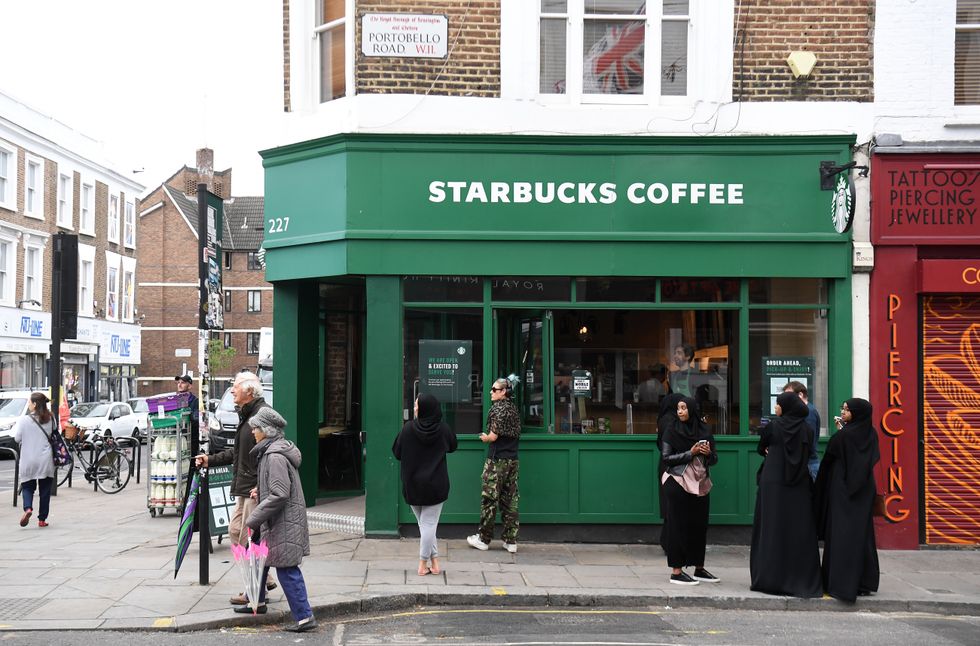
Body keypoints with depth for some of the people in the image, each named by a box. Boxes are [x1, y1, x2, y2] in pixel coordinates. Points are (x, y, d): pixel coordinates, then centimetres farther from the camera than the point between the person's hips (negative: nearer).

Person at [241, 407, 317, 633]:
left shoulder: (275, 456, -20)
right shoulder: (269, 451, 12)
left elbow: (279, 495, -25)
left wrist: (253, 519, -21)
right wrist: (260, 489, 9)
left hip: (283, 523, -11)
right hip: (275, 522, 11)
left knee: (286, 568, -7)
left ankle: (304, 617, -4)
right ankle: (257, 602, 39)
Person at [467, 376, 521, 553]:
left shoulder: (498, 408, -13)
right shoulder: (513, 409, 12)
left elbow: (493, 436, -18)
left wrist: (485, 438, 3)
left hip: (497, 459, -8)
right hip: (513, 458, 8)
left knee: (490, 499, 1)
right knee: (510, 499, 8)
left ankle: (484, 539, 8)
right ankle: (511, 541, 8)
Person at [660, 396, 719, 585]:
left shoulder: (704, 431, 8)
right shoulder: (672, 431, -2)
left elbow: (714, 459, 12)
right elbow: (666, 458, -8)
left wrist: (708, 453, -10)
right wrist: (690, 453, -15)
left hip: (699, 484, 4)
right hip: (678, 483, -4)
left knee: (699, 525, 8)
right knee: (679, 525, -2)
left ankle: (699, 569, 19)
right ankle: (676, 571, 2)